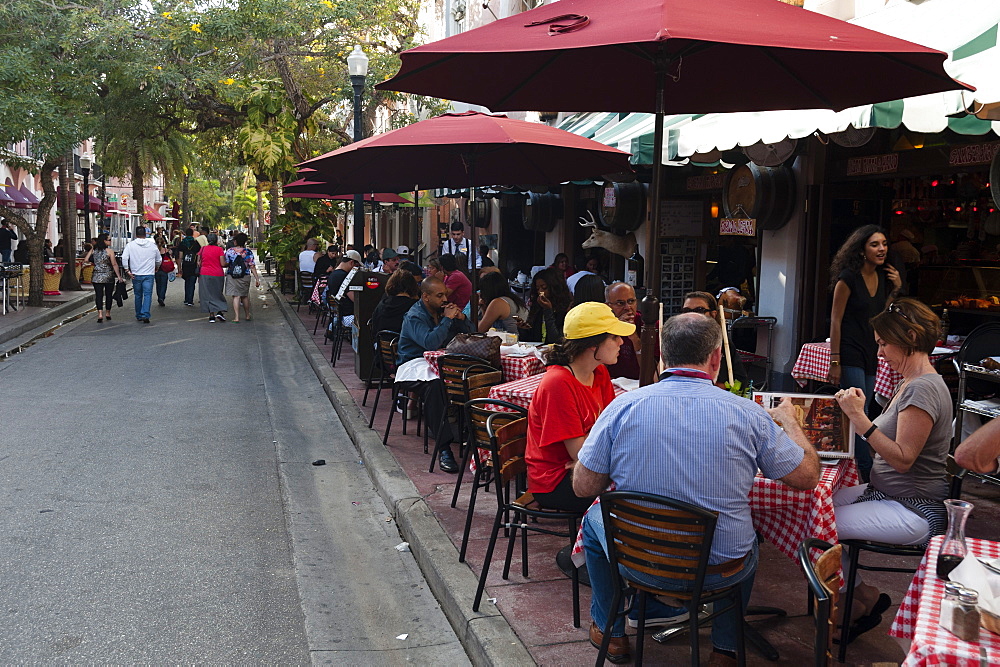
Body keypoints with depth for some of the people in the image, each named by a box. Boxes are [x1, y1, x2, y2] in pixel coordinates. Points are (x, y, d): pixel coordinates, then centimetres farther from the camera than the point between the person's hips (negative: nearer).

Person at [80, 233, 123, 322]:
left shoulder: (93, 250, 1)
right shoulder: (109, 251, -9)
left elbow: (85, 260, 1)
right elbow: (114, 264, -11)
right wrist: (119, 276, -7)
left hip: (97, 277, 2)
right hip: (109, 276, -2)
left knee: (98, 295, 1)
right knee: (108, 295, 12)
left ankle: (100, 314, -12)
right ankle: (107, 313, 22)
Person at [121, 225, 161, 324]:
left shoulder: (130, 245, -2)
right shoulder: (152, 245, 3)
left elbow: (124, 258, -11)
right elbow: (159, 260, 13)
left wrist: (127, 270, -4)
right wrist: (156, 268, 32)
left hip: (136, 275, 1)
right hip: (149, 274, -1)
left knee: (138, 295, 14)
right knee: (148, 295, -4)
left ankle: (139, 315, 24)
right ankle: (145, 315, -19)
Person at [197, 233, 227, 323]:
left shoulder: (203, 249, 2)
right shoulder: (219, 249, -7)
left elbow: (199, 263, 5)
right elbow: (222, 264, -11)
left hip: (205, 275, 2)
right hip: (217, 274, -2)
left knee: (208, 295, 6)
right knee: (217, 294, 14)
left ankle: (211, 316, 4)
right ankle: (219, 311, 1)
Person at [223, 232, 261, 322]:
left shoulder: (229, 251, -4)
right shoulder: (248, 252, -3)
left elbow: (224, 264, -1)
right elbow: (252, 267, -6)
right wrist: (257, 279, -3)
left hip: (232, 276, -1)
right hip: (245, 277, 1)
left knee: (236, 296, 1)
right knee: (245, 296, 16)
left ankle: (236, 317, -8)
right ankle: (247, 316, 27)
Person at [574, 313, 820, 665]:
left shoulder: (623, 407, -13)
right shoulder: (748, 414, -13)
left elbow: (583, 487, -7)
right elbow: (808, 476, -1)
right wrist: (790, 421, 17)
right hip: (721, 573, 1)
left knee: (594, 518, 31)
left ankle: (609, 631, 41)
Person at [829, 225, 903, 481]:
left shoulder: (884, 277, 9)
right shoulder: (849, 277, -11)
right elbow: (836, 319, -11)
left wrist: (896, 289, 6)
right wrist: (834, 361, -14)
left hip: (871, 354, 7)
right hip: (850, 354, -7)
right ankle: (868, 473, -7)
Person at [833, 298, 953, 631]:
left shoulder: (923, 389, -21)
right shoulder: (910, 382, 12)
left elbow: (903, 459, -23)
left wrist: (859, 417, -25)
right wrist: (859, 413, 1)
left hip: (914, 512, -10)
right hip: (886, 492, 10)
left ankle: (862, 598, 9)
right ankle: (860, 598, 11)